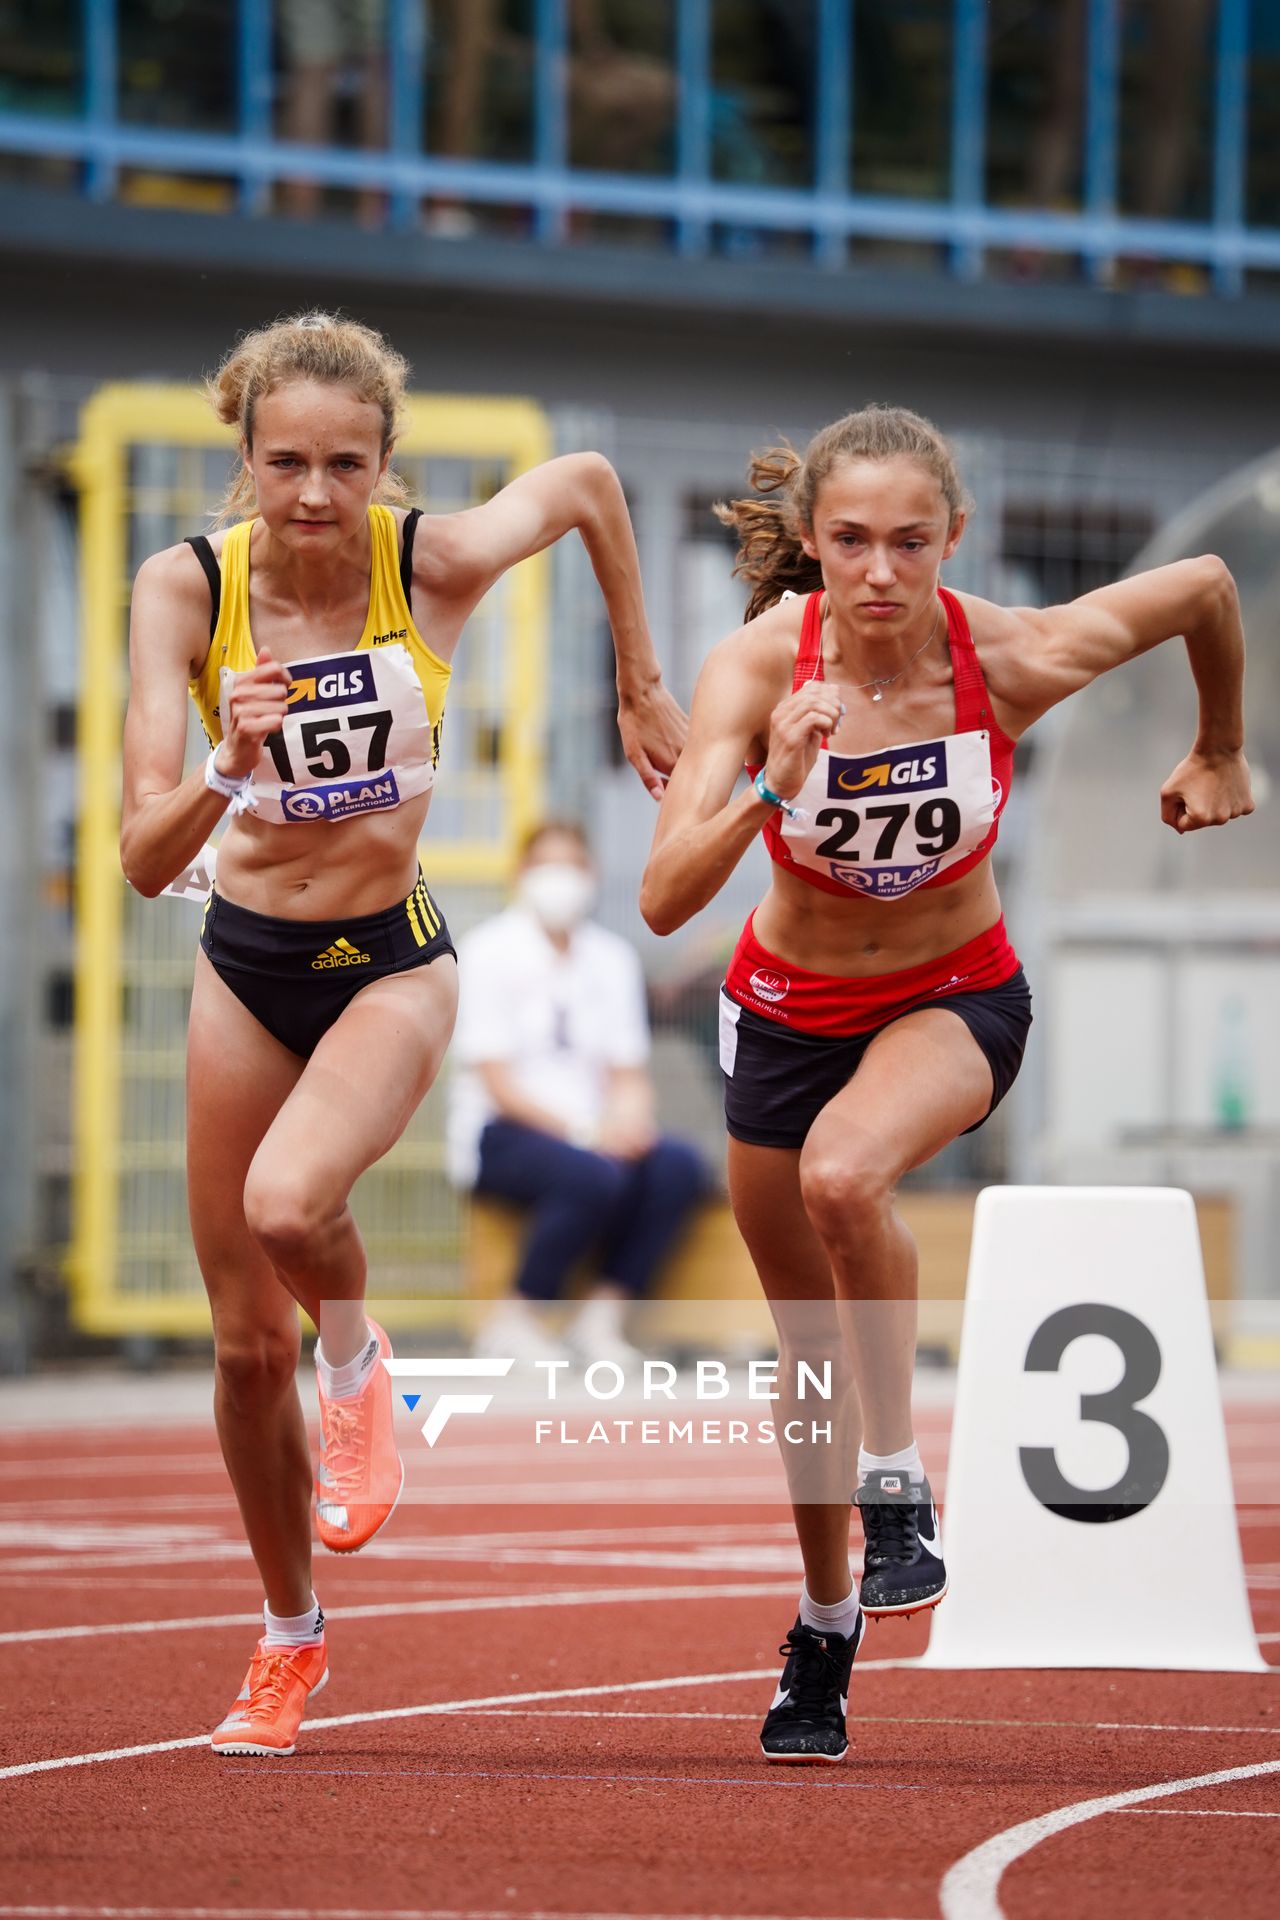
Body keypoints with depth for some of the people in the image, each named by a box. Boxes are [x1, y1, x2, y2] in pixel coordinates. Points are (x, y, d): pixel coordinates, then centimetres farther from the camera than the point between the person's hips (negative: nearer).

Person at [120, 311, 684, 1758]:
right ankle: (290, 1635, 30)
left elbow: (588, 481, 5)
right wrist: (228, 768, -42)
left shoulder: (438, 563, -18)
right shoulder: (186, 589, -17)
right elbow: (146, 857, -23)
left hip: (392, 962, -2)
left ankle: (356, 1363, 1)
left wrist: (640, 686, 11)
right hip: (245, 967, 2)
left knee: (288, 1203, -33)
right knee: (244, 1344, 8)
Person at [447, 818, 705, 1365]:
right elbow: (496, 1081, -11)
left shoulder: (613, 959, 12)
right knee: (595, 1177, -35)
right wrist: (581, 1131, -22)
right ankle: (515, 1320, -17)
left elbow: (628, 1073, 10)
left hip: (594, 1131, 5)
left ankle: (603, 1314, -14)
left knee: (677, 1166, -25)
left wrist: (628, 1121, -14)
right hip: (502, 1133, -5)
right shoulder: (488, 951, -4)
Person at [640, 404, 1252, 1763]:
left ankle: (898, 1495, -16)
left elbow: (1204, 587, -5)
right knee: (809, 1344, 14)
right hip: (788, 1010, 2)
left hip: (955, 998, -2)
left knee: (844, 1172, -36)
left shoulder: (1015, 658, -25)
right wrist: (772, 787, -48)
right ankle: (825, 1632, 37)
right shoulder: (760, 666, -25)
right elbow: (664, 901, -33)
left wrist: (1220, 753, 11)